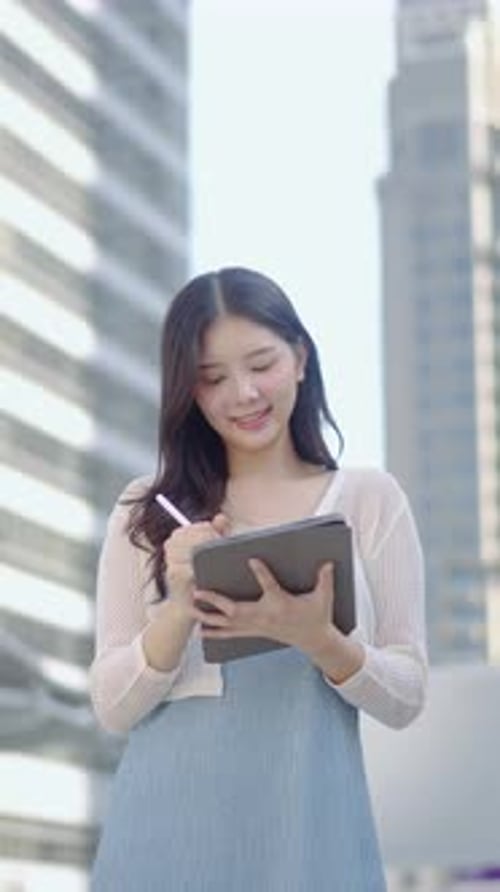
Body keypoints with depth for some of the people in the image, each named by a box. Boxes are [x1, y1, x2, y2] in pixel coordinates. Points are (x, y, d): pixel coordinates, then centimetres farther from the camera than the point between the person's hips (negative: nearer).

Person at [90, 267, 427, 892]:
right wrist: (180, 609, -15)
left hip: (308, 825, 0)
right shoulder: (147, 511, 4)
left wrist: (314, 638, -17)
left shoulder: (370, 498, 3)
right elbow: (112, 709, 1)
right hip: (170, 828, 1)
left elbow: (405, 698, 1)